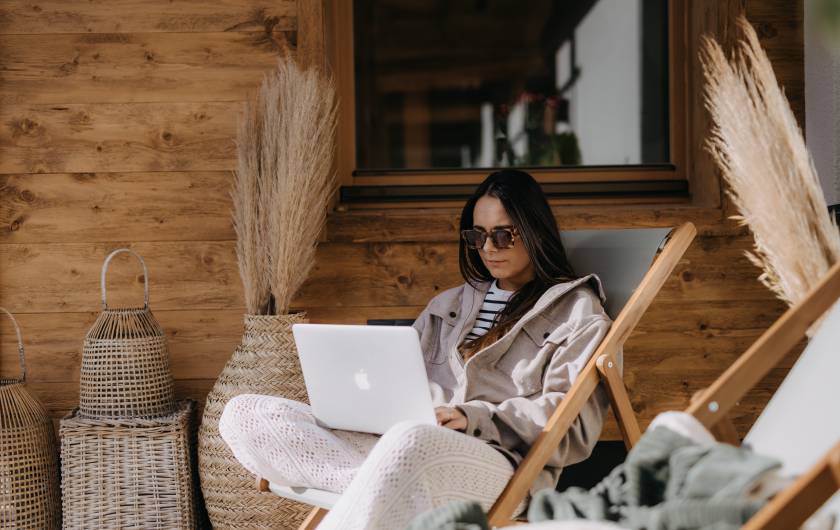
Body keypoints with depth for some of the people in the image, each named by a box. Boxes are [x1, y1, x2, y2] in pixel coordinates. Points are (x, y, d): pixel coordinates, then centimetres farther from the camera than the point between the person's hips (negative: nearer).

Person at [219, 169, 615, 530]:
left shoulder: (578, 313, 12)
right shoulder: (449, 305, 30)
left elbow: (574, 423, 0)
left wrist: (474, 419, -12)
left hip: (500, 462, -6)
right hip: (402, 444, 6)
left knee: (410, 443, -44)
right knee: (244, 415, -15)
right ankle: (384, 486, -36)